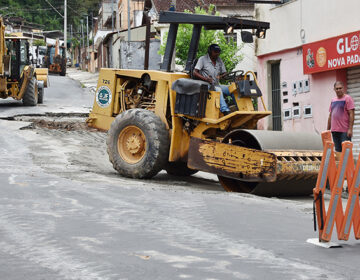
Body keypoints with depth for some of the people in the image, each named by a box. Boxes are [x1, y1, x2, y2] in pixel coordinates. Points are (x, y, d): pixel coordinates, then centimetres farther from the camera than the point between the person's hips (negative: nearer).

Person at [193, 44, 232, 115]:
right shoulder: (203, 59, 0)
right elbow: (195, 73, -6)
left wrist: (220, 76, -7)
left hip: (217, 85, 6)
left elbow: (224, 73, 18)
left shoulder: (219, 60, 15)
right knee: (218, 90, -37)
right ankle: (225, 110, -50)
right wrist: (205, 79, -22)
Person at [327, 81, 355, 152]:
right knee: (338, 150, 8)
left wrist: (350, 129, -16)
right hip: (334, 130, 6)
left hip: (345, 131, -6)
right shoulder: (333, 100, 16)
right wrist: (328, 129, 17)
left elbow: (351, 114, -9)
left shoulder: (347, 98, -3)